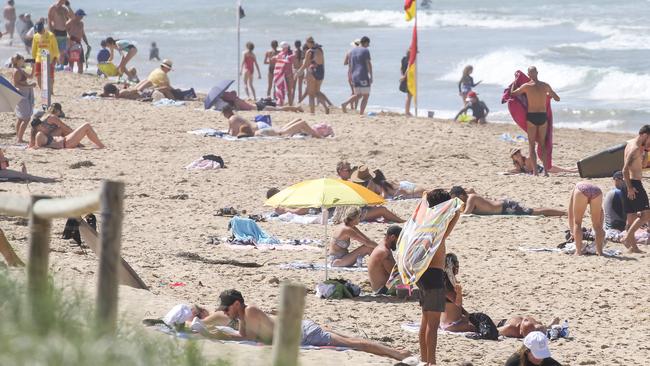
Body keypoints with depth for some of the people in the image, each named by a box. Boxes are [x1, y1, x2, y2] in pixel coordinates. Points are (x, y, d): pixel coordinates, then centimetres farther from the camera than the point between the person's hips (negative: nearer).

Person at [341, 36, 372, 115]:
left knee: (358, 95, 16)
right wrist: (371, 76, -11)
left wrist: (351, 78, 19)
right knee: (366, 96, 1)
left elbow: (350, 65, 15)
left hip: (355, 76, 7)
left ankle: (344, 104, -6)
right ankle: (361, 114, -7)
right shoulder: (365, 51, -8)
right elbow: (368, 64, -13)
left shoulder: (352, 51, 13)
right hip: (363, 77, -7)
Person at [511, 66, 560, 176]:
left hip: (531, 117, -2)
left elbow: (512, 93, 6)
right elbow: (557, 99, 10)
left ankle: (535, 171, -4)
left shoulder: (526, 86, -8)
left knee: (531, 144, 6)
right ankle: (545, 170, 8)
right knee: (542, 144, 14)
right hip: (543, 116, 2)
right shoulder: (545, 86, 0)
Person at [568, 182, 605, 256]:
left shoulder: (575, 189, 39)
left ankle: (578, 251, 3)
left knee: (577, 223, 11)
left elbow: (571, 216, 38)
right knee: (597, 224, 17)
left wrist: (572, 231, 45)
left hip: (581, 191, -2)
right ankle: (599, 251, 11)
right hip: (597, 192, 2)